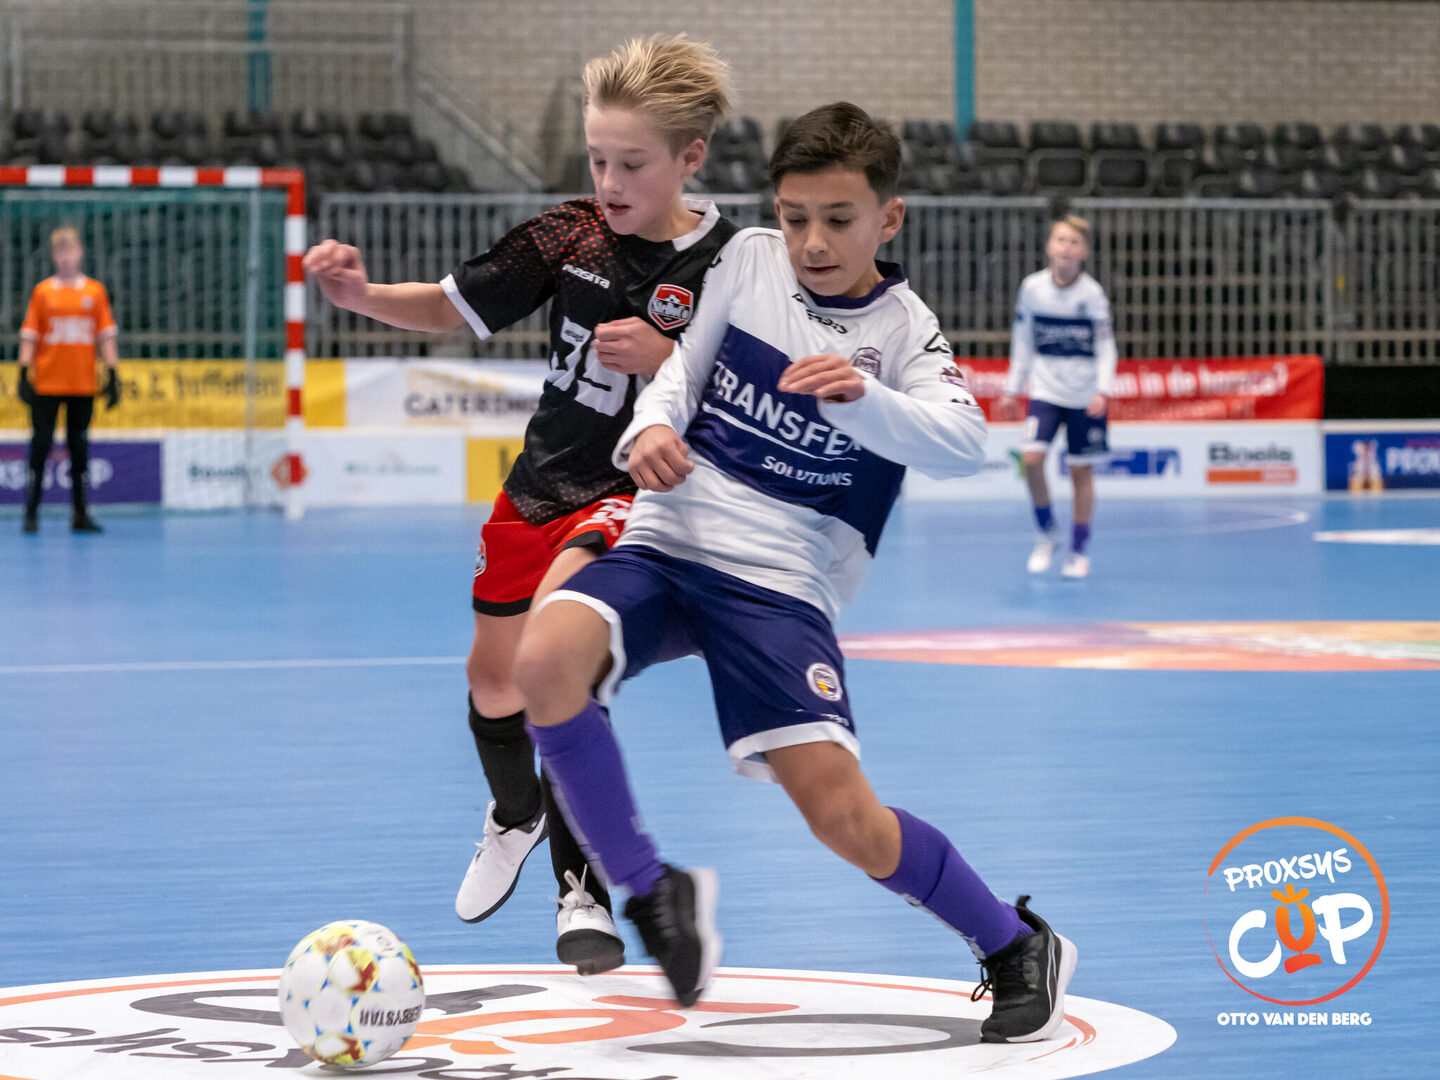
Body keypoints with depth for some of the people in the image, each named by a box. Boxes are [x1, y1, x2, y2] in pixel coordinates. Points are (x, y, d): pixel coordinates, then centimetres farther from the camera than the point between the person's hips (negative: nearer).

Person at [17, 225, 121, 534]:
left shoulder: (95, 291, 6)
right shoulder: (43, 291, 3)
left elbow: (107, 335, 7)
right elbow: (29, 336, 3)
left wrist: (112, 376, 2)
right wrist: (24, 376, -5)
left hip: (83, 385, 1)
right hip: (47, 384, -1)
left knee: (79, 447, 5)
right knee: (41, 445, -2)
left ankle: (80, 513, 9)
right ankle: (32, 512, 3)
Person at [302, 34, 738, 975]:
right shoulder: (572, 234, -6)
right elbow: (451, 307, 4)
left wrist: (664, 361, -28)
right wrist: (362, 296, -13)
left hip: (641, 490, -5)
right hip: (542, 485, 5)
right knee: (493, 681, 16)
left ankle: (585, 886, -19)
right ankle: (518, 813, 51)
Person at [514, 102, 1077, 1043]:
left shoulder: (904, 330, -2)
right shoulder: (746, 261, 6)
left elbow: (962, 445, -18)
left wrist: (860, 399, -36)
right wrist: (653, 426, -7)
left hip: (780, 582, -3)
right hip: (665, 542, 3)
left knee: (842, 813, -15)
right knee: (546, 660, -29)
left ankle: (1019, 949, 9)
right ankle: (651, 892, -11)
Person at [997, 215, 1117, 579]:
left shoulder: (1092, 293, -9)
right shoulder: (1032, 287, -3)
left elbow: (1106, 346, -6)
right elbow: (1022, 342, 8)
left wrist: (1103, 391, -17)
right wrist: (1012, 388, 10)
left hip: (1084, 395, -1)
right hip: (1045, 389, 1)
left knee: (1081, 470, 4)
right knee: (1031, 458, -16)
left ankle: (1079, 549, 17)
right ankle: (1047, 533, 5)